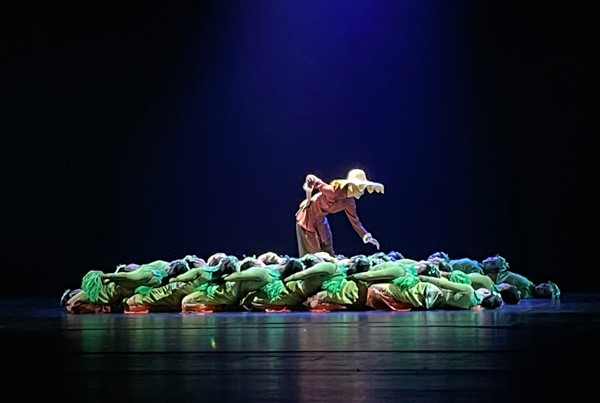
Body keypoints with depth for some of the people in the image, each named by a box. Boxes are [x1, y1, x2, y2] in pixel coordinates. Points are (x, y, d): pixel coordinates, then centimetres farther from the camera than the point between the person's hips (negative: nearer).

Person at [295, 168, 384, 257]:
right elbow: (310, 179, -32)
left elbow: (354, 220, 6)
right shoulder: (334, 192, -32)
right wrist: (308, 200, -23)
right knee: (311, 251, -5)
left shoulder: (350, 202, -6)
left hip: (320, 219, 8)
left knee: (327, 251, 10)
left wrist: (367, 237, -2)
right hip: (308, 216, -8)